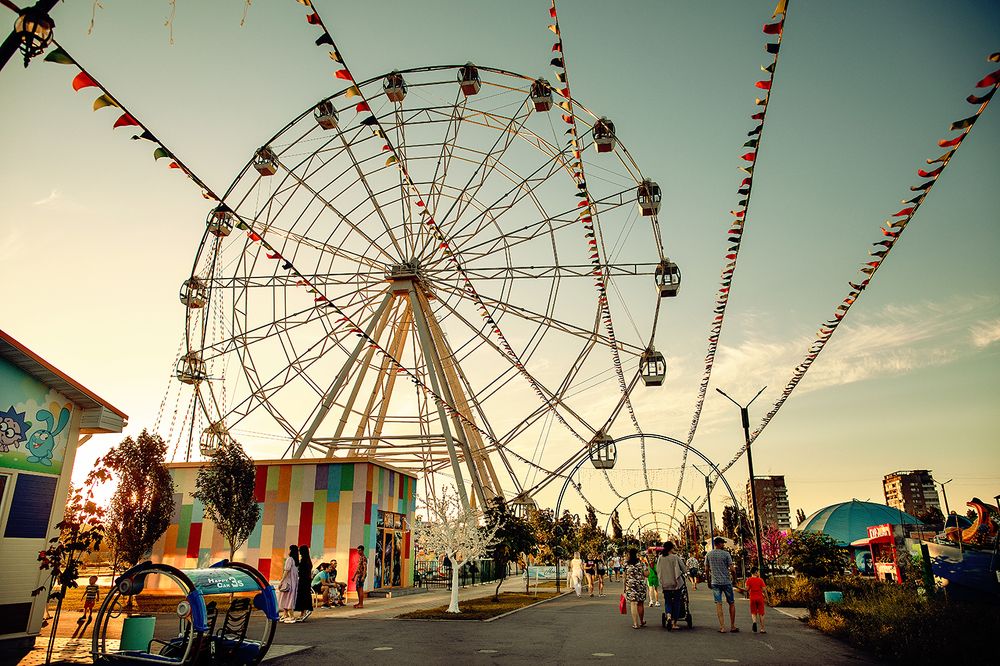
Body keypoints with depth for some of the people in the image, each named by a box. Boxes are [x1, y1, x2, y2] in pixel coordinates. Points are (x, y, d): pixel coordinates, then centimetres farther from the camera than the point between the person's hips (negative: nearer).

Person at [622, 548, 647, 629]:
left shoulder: (626, 563, -1)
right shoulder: (640, 562, -1)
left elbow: (624, 576, -1)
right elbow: (645, 574, -3)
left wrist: (624, 587, 6)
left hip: (630, 585, -1)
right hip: (641, 585, 1)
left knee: (633, 604, 2)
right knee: (640, 603, 15)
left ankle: (635, 624, 1)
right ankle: (641, 621, 27)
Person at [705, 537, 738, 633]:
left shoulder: (708, 554, 3)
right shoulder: (726, 554, -7)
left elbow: (706, 570, 7)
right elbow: (732, 569, -10)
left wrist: (709, 580, 19)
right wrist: (733, 572, 12)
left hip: (715, 582, 2)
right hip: (726, 581, -2)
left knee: (718, 604, 4)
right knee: (731, 603, 11)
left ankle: (722, 627, 0)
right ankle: (732, 626, 15)